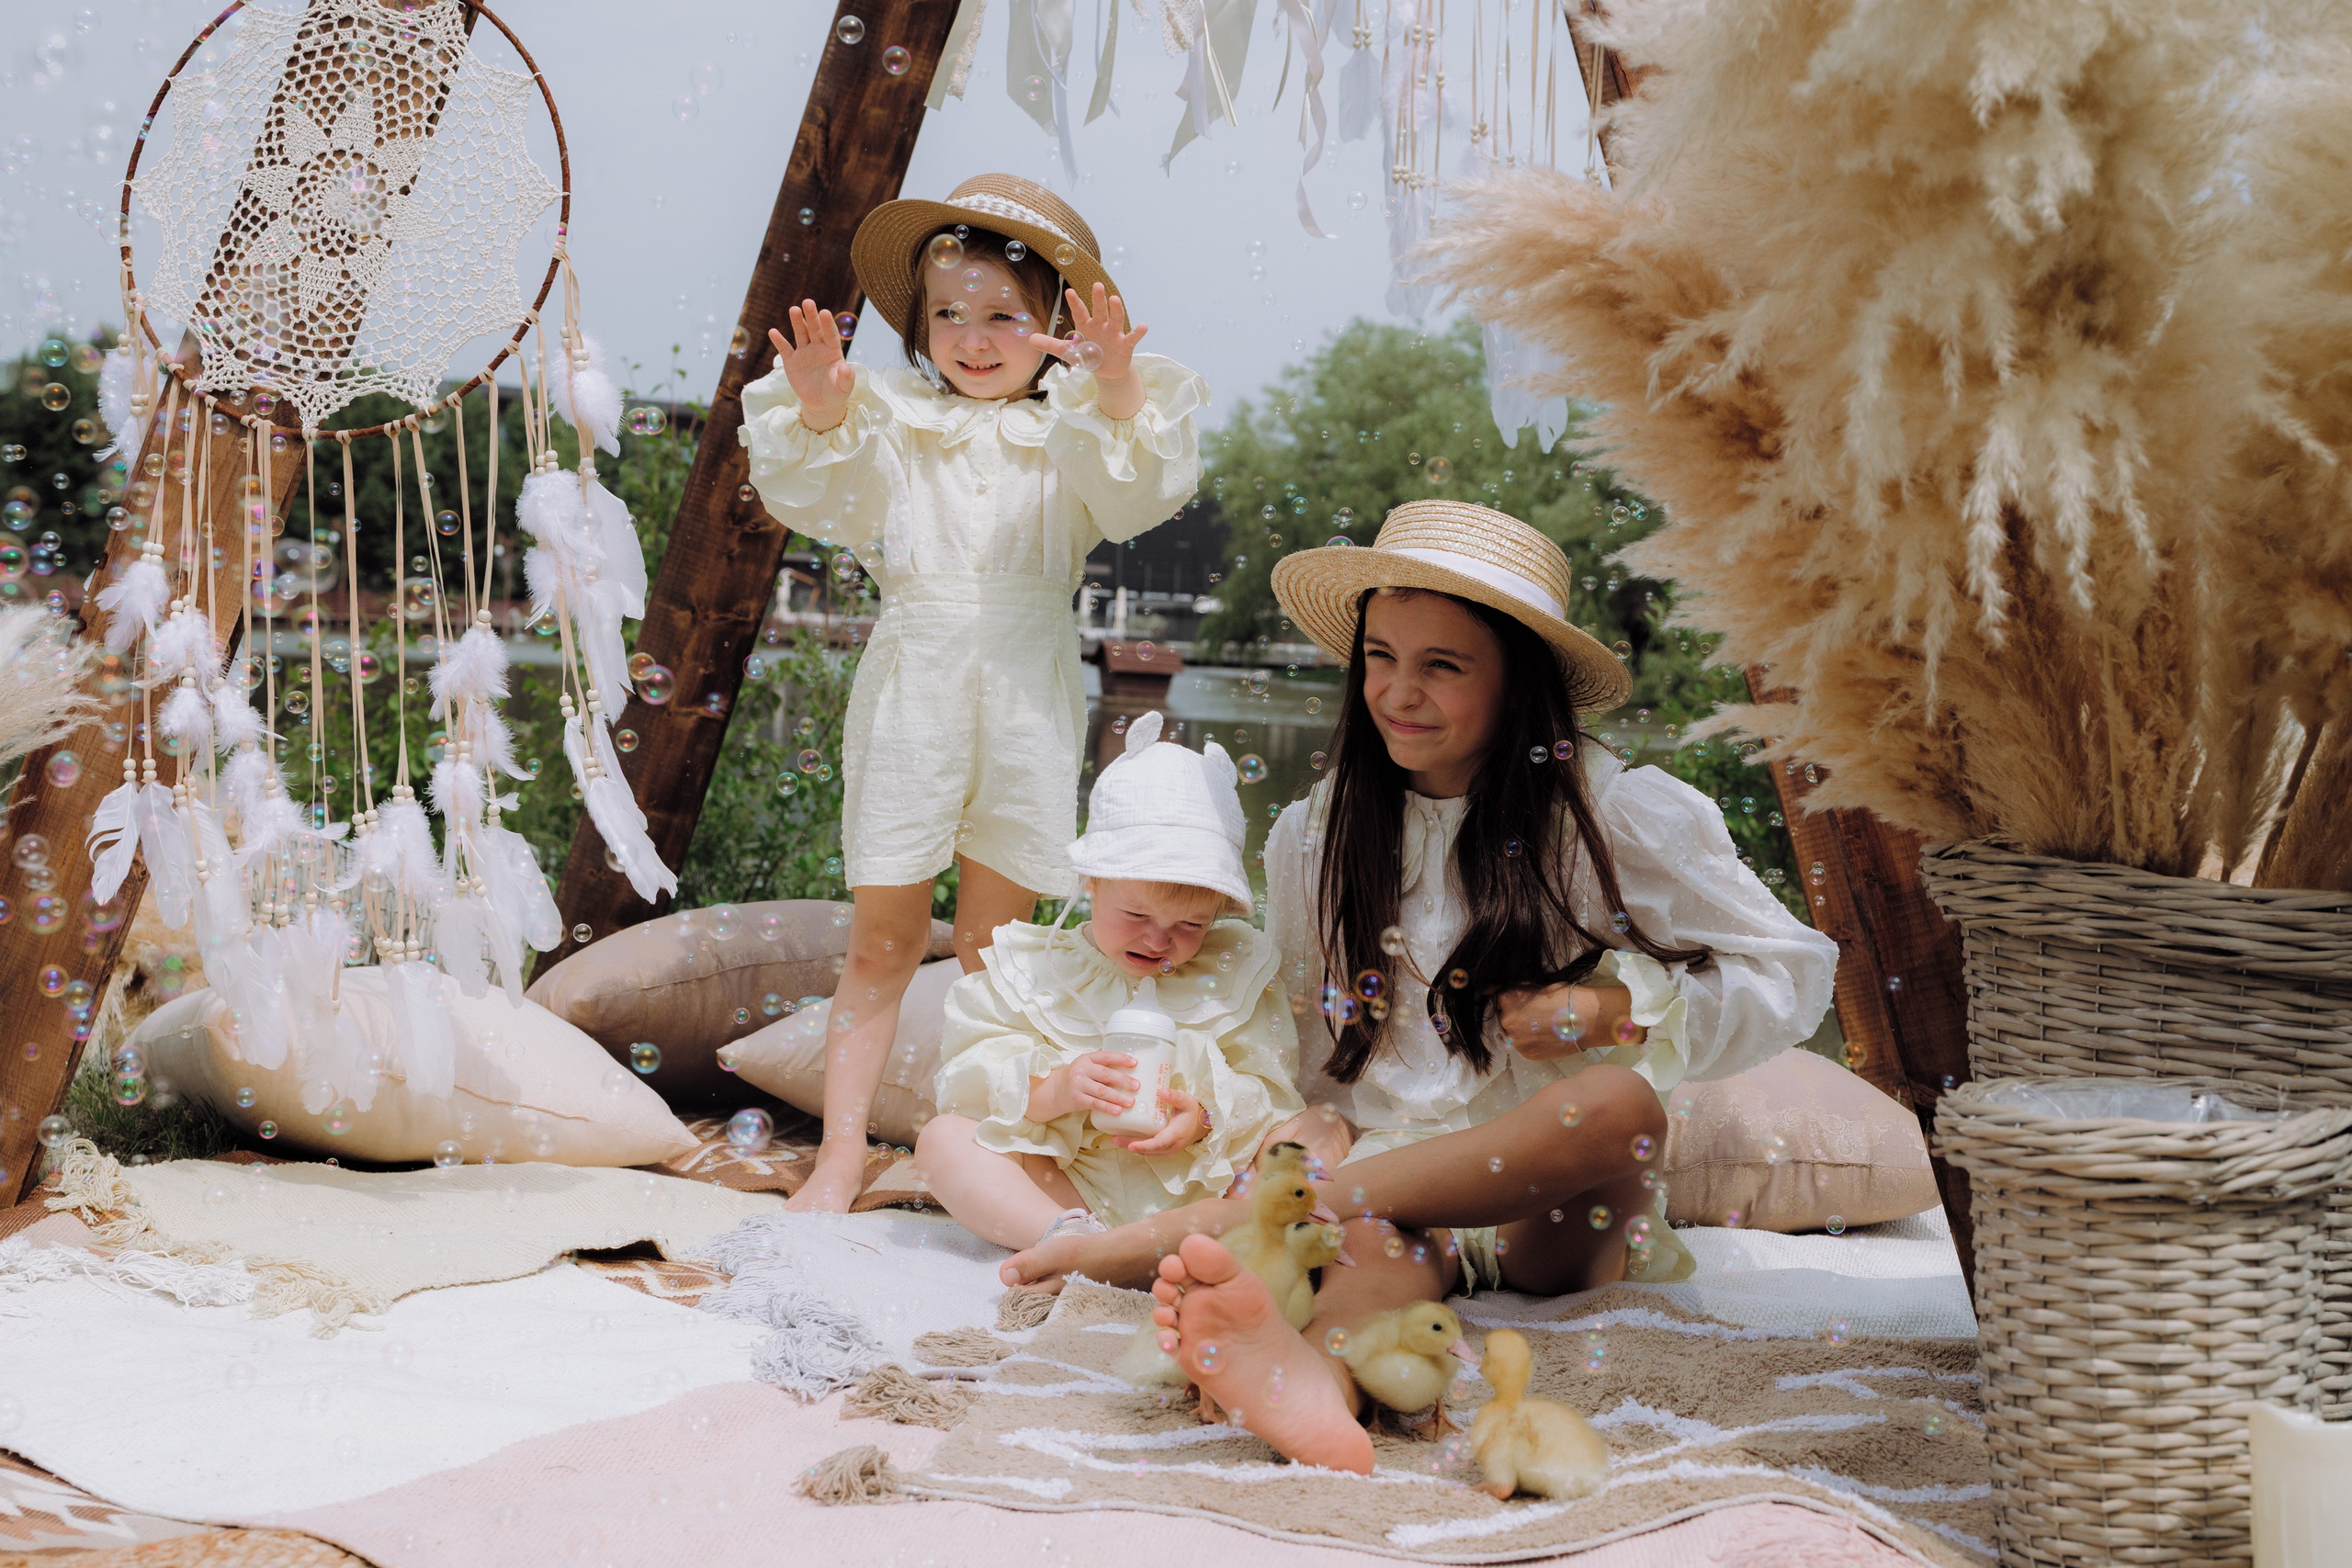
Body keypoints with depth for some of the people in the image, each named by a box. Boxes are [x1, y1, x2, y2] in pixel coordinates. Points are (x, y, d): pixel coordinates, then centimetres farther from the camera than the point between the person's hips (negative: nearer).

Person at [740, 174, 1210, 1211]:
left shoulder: (1072, 435, 6)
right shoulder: (889, 420, 9)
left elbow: (1133, 496, -13)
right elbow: (828, 502, -4)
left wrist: (1118, 395, -30)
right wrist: (819, 415, -22)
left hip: (1024, 695, 0)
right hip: (911, 686, 0)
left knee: (994, 942, 8)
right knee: (882, 939, 1)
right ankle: (842, 1153, 6)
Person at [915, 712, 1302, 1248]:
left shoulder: (1236, 974, 8)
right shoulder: (1031, 968, 6)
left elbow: (1268, 1090, 3)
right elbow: (970, 1077, -1)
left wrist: (1206, 1119, -19)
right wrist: (1051, 1090, -21)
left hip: (1196, 1188, 0)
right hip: (1063, 1186, 0)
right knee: (944, 1136, -20)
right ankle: (1070, 1236, -44)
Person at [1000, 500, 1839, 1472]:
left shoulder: (1619, 817, 0)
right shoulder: (1311, 839, 11)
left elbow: (1793, 977, 4)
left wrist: (1621, 1011, -11)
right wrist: (1316, 1123, -3)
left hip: (1552, 1215, -2)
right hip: (1380, 1183, 2)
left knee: (1620, 1100, -35)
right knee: (1385, 1239, -35)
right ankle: (1320, 1380, -74)